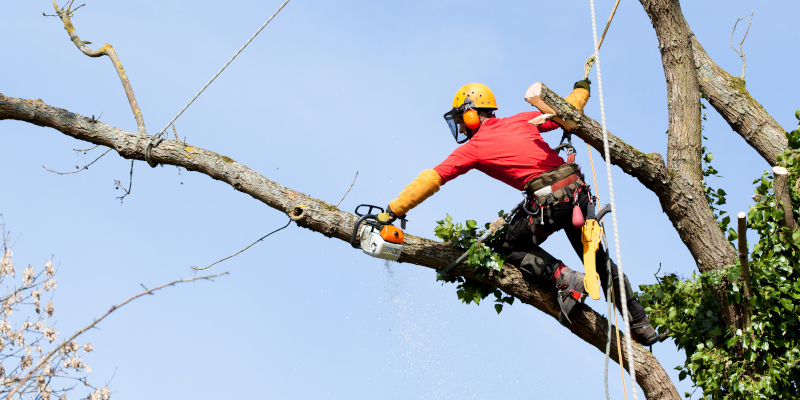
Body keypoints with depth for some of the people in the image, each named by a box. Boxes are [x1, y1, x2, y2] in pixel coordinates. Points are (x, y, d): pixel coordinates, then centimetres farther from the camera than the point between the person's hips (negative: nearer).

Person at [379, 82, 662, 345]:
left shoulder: (474, 148, 4)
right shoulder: (521, 121, 17)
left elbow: (430, 180, 4)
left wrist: (393, 211, 6)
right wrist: (581, 90, 45)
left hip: (548, 201, -6)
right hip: (578, 190, 6)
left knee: (510, 248, 16)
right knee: (597, 258, 19)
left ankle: (565, 279, -4)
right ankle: (641, 324, 19)